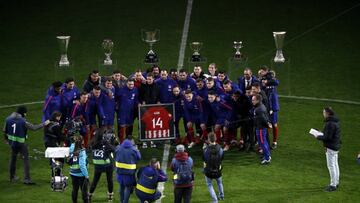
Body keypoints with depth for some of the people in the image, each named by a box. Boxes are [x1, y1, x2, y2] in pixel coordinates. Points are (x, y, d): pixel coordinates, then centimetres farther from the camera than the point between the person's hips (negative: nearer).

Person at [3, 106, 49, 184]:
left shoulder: (8, 119, -2)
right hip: (21, 143, -6)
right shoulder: (23, 121, -19)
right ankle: (27, 179, -3)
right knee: (25, 160, 0)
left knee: (13, 158, 20)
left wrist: (6, 139, 24)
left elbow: (4, 131, 7)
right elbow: (34, 127, -16)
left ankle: (12, 177, 30)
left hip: (12, 142, 6)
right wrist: (44, 124, -5)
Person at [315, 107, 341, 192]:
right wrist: (322, 133, 11)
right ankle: (336, 183, 27)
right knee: (335, 165, 18)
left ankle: (333, 185, -1)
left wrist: (319, 137, -9)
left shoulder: (330, 123, -23)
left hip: (331, 147, -10)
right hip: (336, 146, 10)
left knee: (331, 166, -4)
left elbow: (327, 137, -24)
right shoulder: (336, 121, 9)